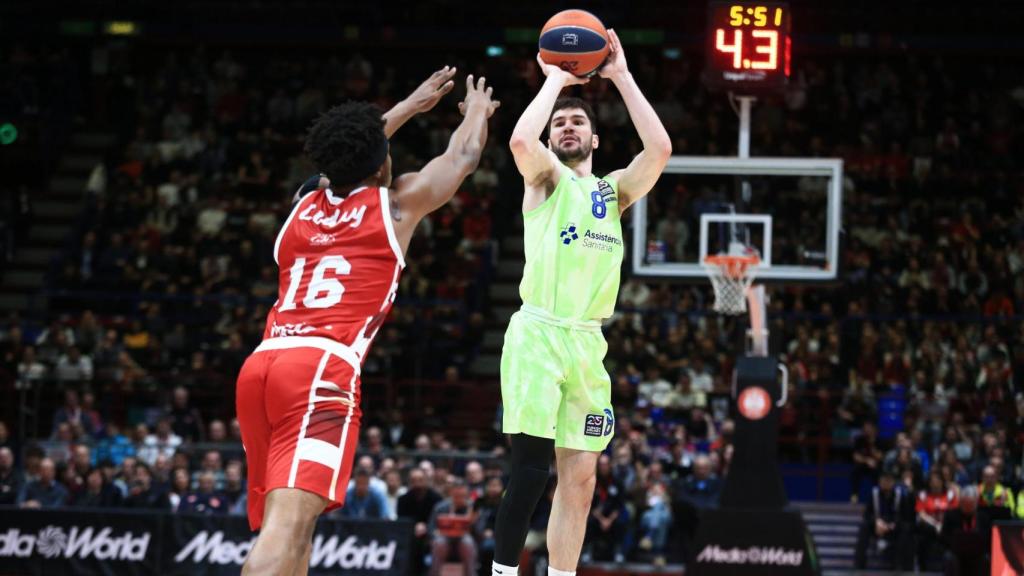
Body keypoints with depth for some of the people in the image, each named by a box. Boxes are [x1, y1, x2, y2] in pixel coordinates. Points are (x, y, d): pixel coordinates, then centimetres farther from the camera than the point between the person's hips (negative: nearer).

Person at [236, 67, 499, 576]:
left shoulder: (305, 202, 25)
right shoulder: (397, 203, 12)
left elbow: (348, 156, 49)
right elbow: (464, 155, 31)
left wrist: (411, 106, 62)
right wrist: (477, 112, 53)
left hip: (260, 364, 6)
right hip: (323, 368, -6)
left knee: (287, 518, 18)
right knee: (289, 520, -21)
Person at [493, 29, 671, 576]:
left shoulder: (613, 190, 18)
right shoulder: (545, 177, 7)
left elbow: (659, 148, 1)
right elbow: (520, 141, -17)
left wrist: (622, 78, 3)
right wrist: (555, 80, -3)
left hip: (589, 343, 5)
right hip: (539, 333, -5)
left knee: (580, 477, 4)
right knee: (529, 470, -12)